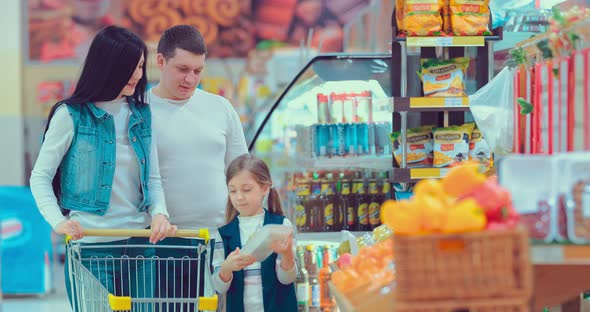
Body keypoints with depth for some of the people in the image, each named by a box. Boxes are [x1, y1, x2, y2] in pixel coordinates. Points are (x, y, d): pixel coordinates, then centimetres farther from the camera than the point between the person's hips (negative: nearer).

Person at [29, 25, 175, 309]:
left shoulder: (141, 115, 11)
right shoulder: (71, 115, -4)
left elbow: (153, 178, 13)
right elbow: (40, 177, -3)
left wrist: (159, 213, -8)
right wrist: (58, 221, -20)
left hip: (140, 243, 5)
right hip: (92, 245, -5)